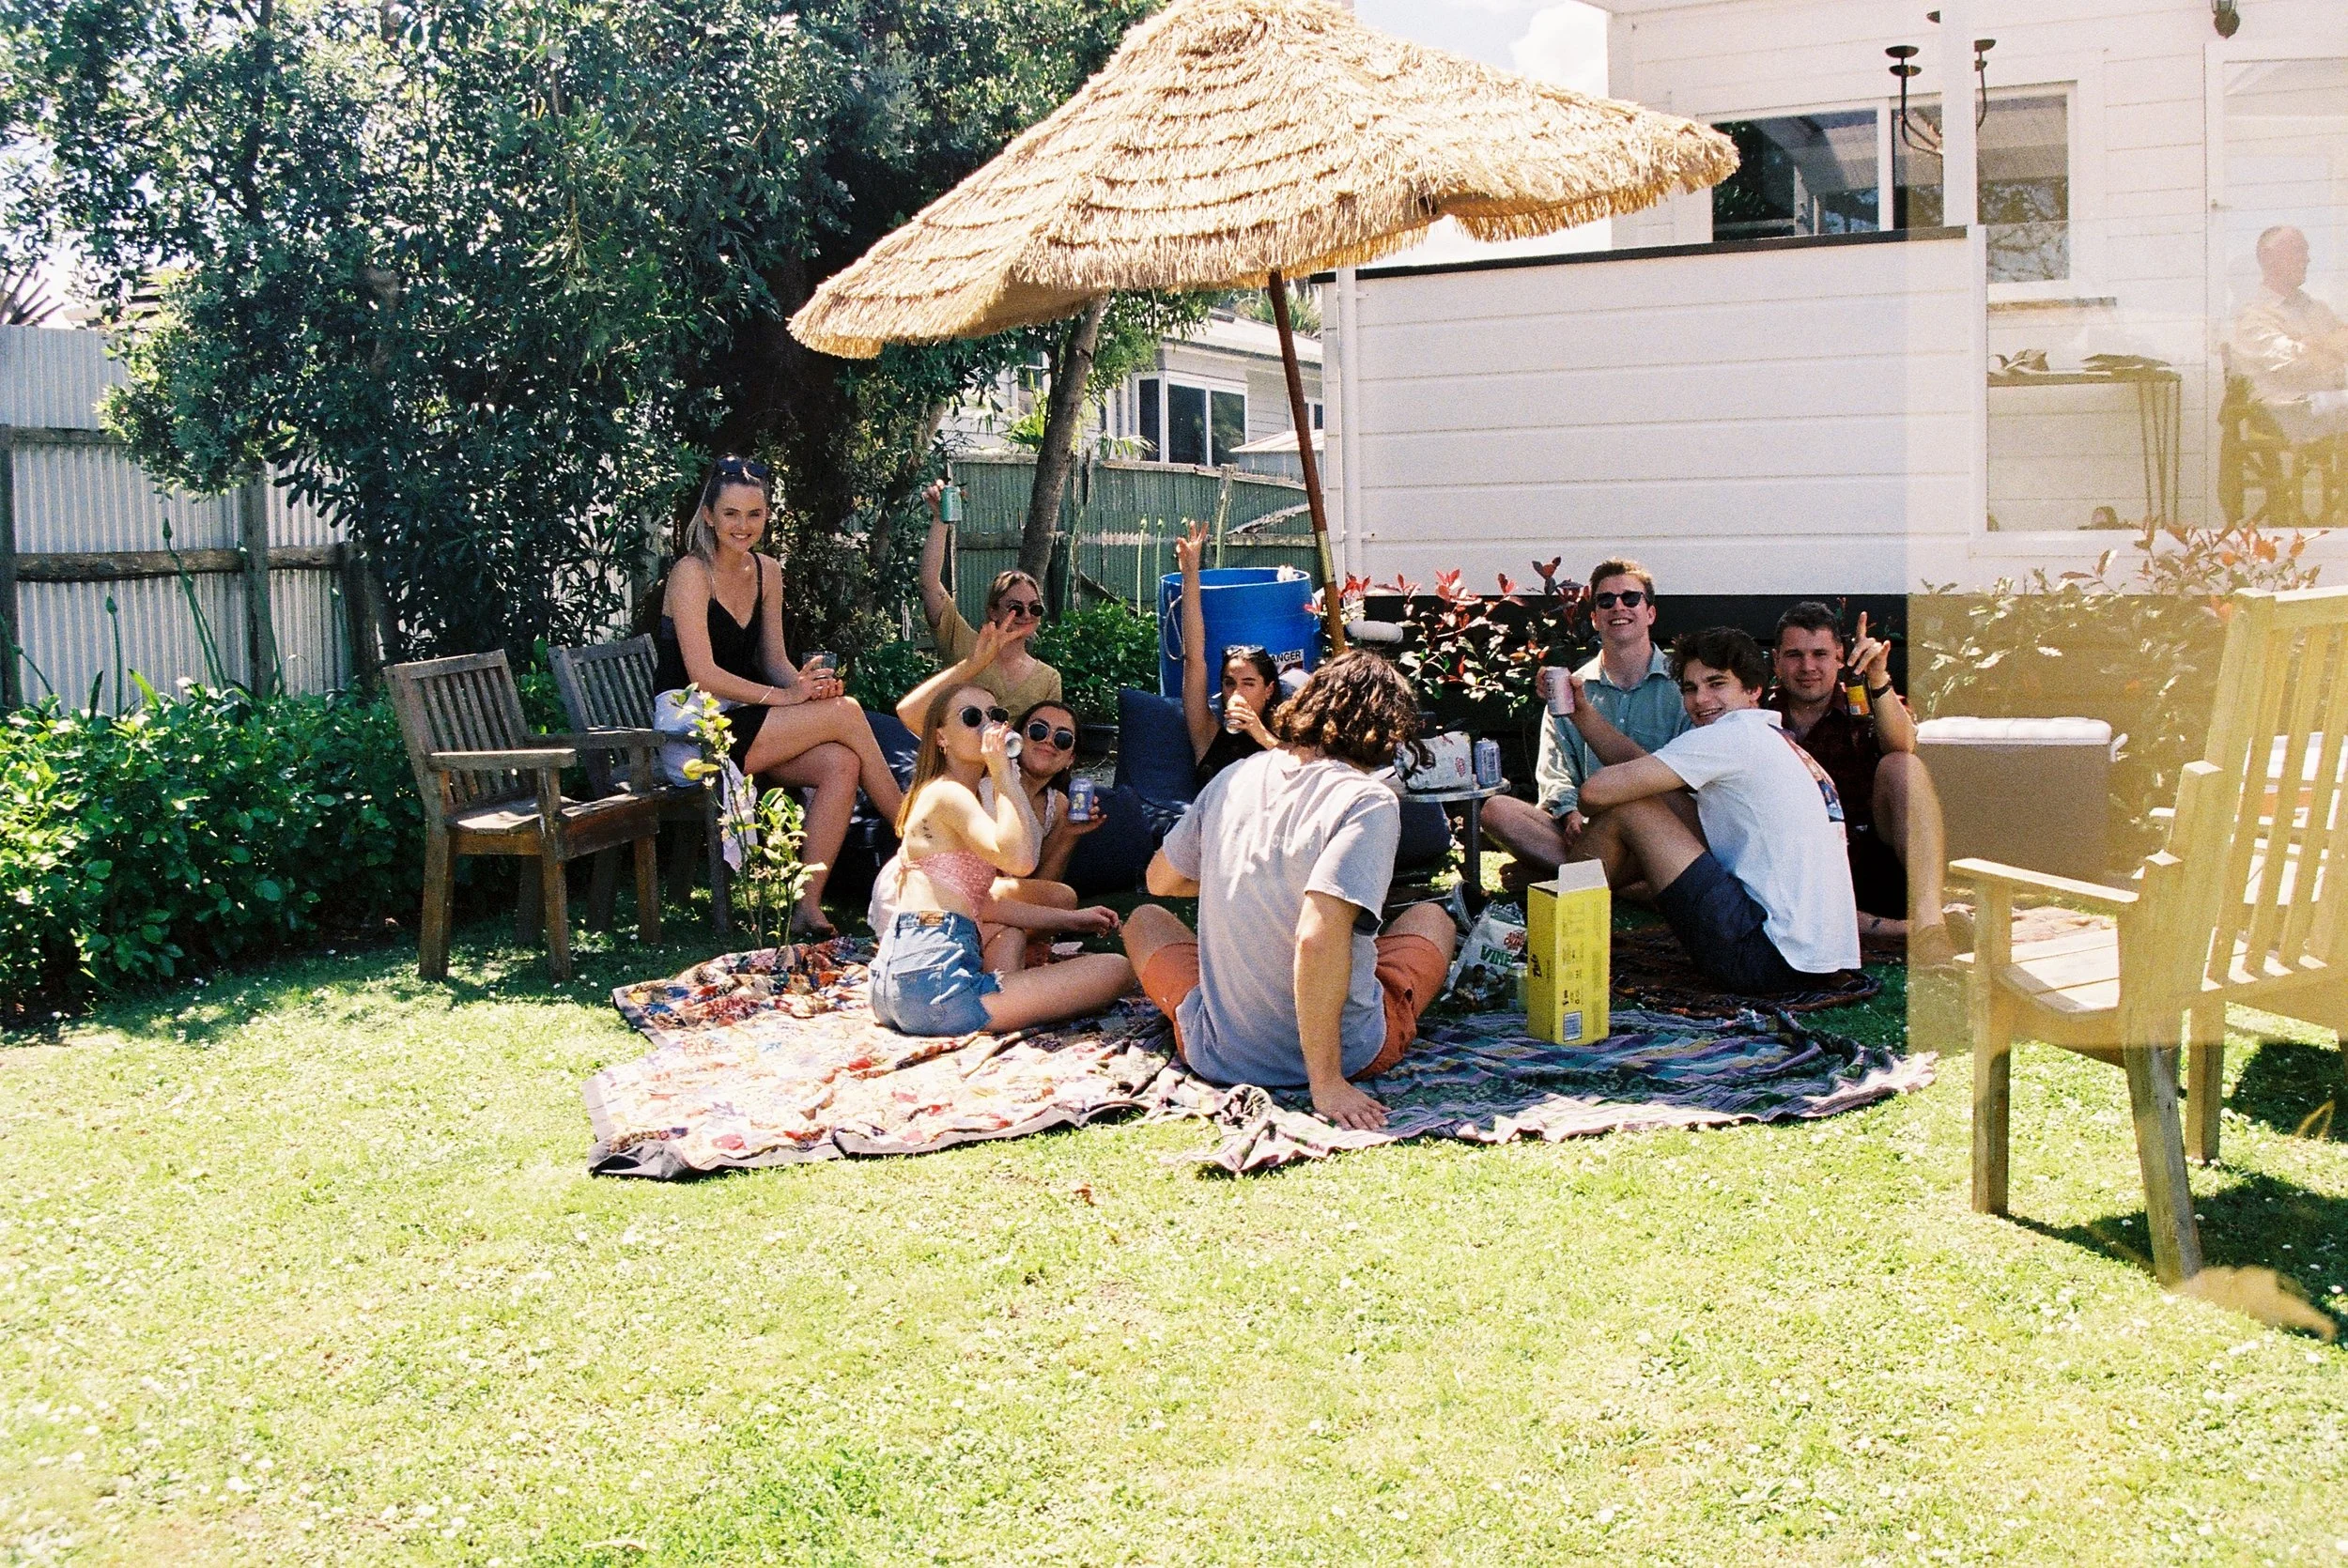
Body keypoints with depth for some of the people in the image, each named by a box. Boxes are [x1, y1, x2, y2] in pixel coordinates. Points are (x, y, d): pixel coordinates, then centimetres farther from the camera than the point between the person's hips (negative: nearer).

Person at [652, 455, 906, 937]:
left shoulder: (767, 572, 11)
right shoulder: (691, 573, -11)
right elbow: (704, 675, -18)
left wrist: (809, 683, -10)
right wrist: (784, 696, -23)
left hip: (741, 718, 7)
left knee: (842, 765, -23)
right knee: (844, 712, -22)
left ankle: (809, 904, -21)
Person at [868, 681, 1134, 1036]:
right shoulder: (948, 794, -6)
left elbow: (982, 905, 24)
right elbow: (1019, 860, -24)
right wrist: (1003, 771, -16)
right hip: (934, 983, -11)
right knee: (1116, 970, -12)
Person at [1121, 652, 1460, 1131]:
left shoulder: (1234, 777, -1)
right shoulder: (1368, 801, -18)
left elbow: (1161, 881, 14)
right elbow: (1317, 937, -29)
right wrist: (1326, 1082, -26)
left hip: (1218, 1054, 4)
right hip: (1346, 1051, -4)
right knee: (1431, 915, 26)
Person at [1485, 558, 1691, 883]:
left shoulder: (1679, 685, 9)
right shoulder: (1572, 688, 18)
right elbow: (1554, 770, 12)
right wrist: (1571, 812, -11)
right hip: (1588, 825, 3)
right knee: (1496, 810, -22)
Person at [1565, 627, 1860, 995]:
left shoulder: (1734, 733, -8)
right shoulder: (1776, 740, 19)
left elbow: (1599, 789, -11)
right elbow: (1638, 764, 19)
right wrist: (1581, 710, 17)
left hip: (1768, 959, -9)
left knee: (1626, 807, 0)